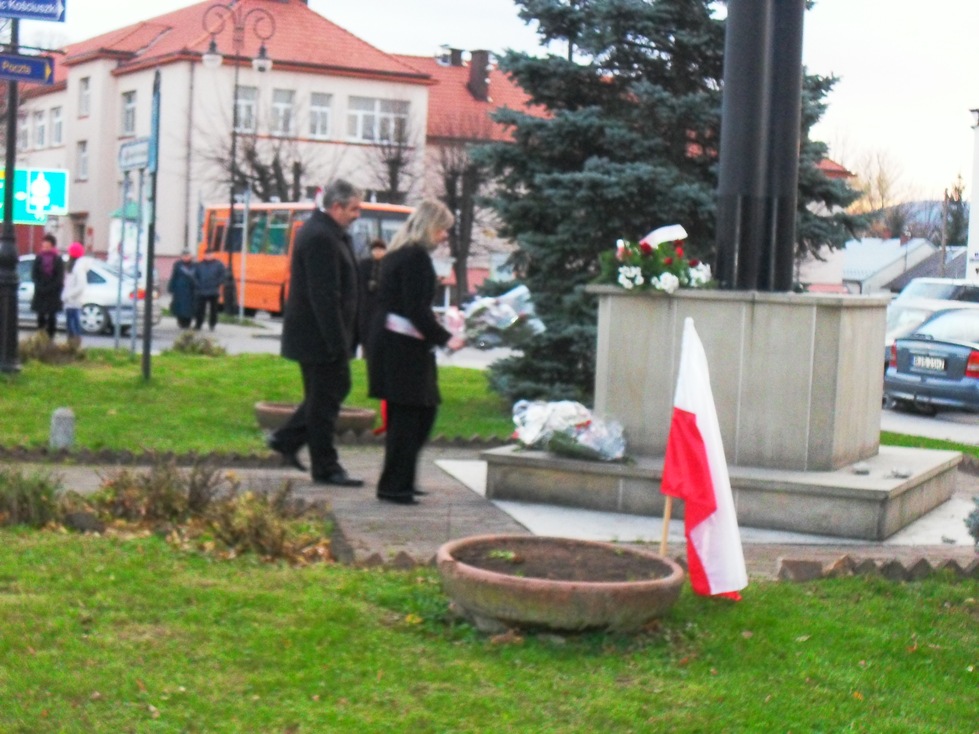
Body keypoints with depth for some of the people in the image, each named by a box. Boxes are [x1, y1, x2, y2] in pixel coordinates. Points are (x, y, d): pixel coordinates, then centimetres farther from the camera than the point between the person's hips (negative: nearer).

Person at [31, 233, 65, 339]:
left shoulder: (58, 259, 1)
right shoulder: (39, 258, 7)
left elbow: (60, 277, -3)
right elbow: (34, 274, 3)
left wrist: (49, 288, -13)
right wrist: (40, 287, -10)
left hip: (53, 293, -2)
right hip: (40, 293, 2)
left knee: (52, 316, 0)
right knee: (41, 315, 2)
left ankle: (50, 337, 3)